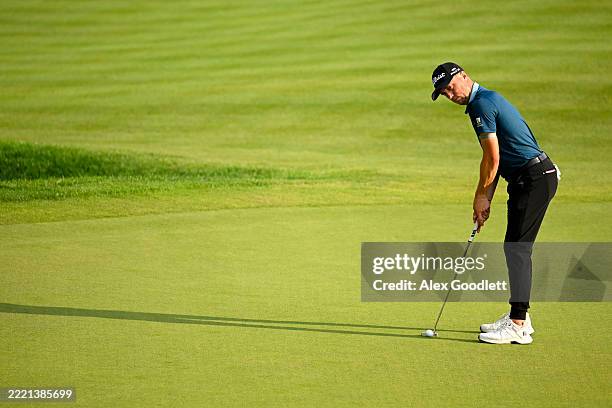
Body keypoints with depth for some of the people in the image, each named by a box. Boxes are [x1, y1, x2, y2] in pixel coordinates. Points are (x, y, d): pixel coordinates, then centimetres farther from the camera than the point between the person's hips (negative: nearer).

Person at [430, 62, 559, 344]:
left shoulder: (481, 104, -12)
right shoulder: (488, 100, 20)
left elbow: (492, 158, -13)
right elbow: (496, 159, 21)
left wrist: (481, 195, -2)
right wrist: (485, 198, 16)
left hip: (534, 178, -10)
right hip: (526, 180, 10)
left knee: (517, 248, -12)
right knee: (515, 247, 14)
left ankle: (518, 326, -14)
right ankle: (519, 317, 20)